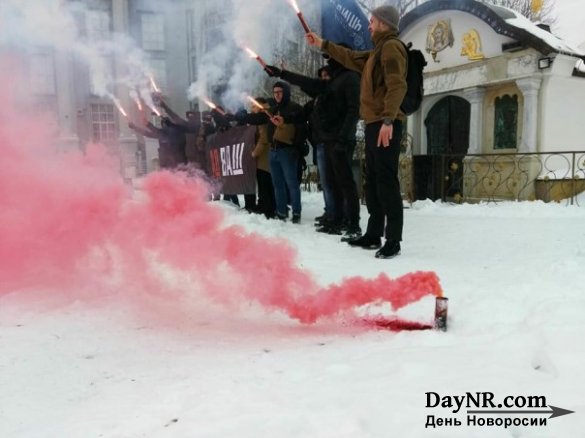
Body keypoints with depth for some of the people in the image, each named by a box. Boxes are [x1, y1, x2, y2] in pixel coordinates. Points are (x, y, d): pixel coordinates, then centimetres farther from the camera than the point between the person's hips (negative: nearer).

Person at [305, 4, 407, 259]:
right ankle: (373, 235, 20)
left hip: (384, 125, -10)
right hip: (374, 124, 11)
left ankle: (393, 241, -8)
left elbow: (397, 86, -20)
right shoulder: (378, 50, 23)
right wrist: (322, 44, 40)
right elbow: (352, 58, 36)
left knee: (386, 181, -11)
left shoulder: (391, 46, -8)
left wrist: (388, 120, -29)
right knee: (373, 181, 12)